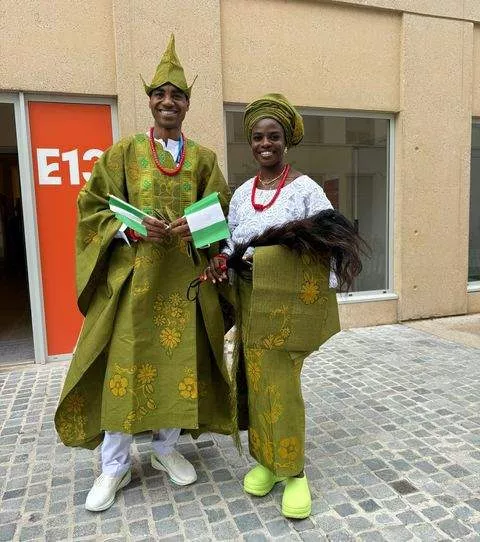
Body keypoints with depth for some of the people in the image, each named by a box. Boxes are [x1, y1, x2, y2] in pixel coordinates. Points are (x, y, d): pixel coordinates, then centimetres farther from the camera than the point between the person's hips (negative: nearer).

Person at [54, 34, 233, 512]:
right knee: (123, 365, 0)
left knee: (180, 361, 6)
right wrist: (131, 228, -15)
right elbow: (92, 207, 3)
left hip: (184, 276, 2)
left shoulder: (203, 159, 10)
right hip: (132, 275, -1)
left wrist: (196, 229, -13)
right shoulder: (123, 151, 5)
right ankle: (114, 466, 17)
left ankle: (166, 448, 28)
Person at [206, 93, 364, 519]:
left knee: (280, 382, -2)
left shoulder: (306, 188, -5)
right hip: (253, 301, 5)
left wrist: (323, 296, -12)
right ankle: (265, 458, 28)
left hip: (292, 299, -4)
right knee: (256, 378, 9)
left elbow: (331, 242, -6)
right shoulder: (241, 193, 9)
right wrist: (220, 263, -9)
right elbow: (233, 244, 12)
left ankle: (294, 470, 17)